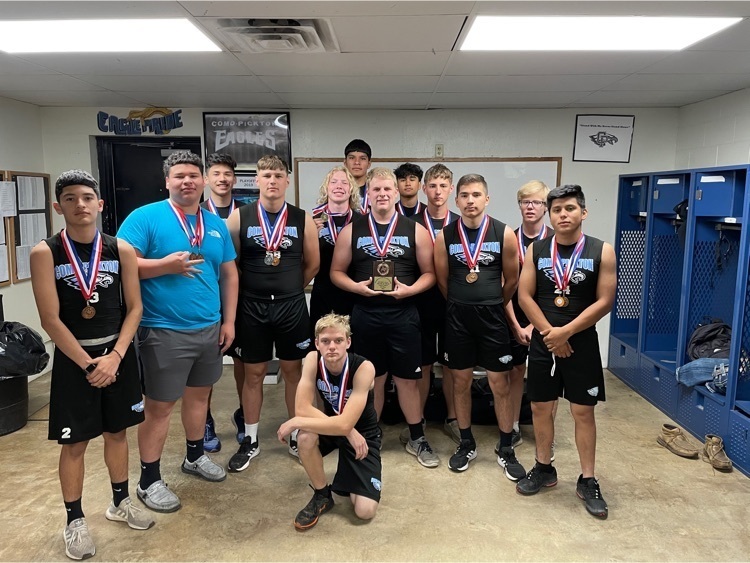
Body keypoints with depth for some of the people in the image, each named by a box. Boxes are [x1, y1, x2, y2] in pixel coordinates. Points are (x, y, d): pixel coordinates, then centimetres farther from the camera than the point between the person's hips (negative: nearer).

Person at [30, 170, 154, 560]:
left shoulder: (121, 250, -3)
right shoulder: (45, 253, -9)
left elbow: (134, 308, -2)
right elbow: (50, 319, -12)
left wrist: (115, 356, -13)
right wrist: (88, 362, -14)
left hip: (119, 353, 3)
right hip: (73, 357, -2)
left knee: (117, 431, 16)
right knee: (75, 441, 7)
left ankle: (120, 502, 35)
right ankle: (74, 521, 24)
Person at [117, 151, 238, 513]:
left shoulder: (216, 224, 9)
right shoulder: (145, 217, -8)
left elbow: (229, 274, 12)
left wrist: (228, 321, 7)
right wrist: (166, 265, -26)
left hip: (209, 329, 6)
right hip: (164, 331, -6)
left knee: (199, 394, 19)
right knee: (160, 406, 3)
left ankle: (195, 456, 39)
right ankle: (149, 481, 18)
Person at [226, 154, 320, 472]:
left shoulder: (302, 220, -1)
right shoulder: (239, 217, -4)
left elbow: (312, 264, 8)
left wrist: (290, 290, 10)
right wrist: (253, 289, 4)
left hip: (292, 307, 1)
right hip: (252, 307, 0)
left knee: (293, 371, 10)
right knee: (253, 374, 10)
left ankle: (297, 436, 26)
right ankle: (250, 440, 24)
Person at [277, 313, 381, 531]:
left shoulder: (363, 368, -30)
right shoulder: (313, 359, -19)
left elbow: (345, 424, -35)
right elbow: (302, 408, -25)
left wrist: (296, 422, -31)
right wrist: (347, 431, -31)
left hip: (363, 433, -3)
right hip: (331, 425, 3)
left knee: (365, 511, -14)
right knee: (305, 437, -33)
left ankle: (352, 475, 21)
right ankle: (322, 496, -4)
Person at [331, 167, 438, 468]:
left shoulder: (416, 231, 1)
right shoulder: (351, 231, 2)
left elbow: (429, 273, 4)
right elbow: (336, 272, 6)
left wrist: (409, 289, -14)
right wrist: (356, 287, -13)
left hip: (403, 316, 0)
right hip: (365, 316, 1)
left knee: (407, 380, 8)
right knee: (371, 380, 12)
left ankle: (417, 439, 27)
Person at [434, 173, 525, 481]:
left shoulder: (504, 234, -6)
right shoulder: (444, 236, -2)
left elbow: (511, 280, 4)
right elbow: (442, 280, 7)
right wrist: (462, 306, 13)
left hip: (492, 316, -1)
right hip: (457, 316, 1)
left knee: (500, 384, 5)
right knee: (461, 382, 11)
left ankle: (506, 450, 21)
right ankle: (466, 444, 28)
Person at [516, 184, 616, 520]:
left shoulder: (602, 252, -5)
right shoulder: (536, 250, 1)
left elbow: (604, 302, -9)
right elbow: (524, 296, -2)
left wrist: (566, 332, -14)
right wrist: (550, 333, -10)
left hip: (582, 343, -2)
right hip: (543, 342, 2)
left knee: (583, 412, 5)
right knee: (540, 408, 11)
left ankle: (587, 481, 19)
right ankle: (544, 469, 29)